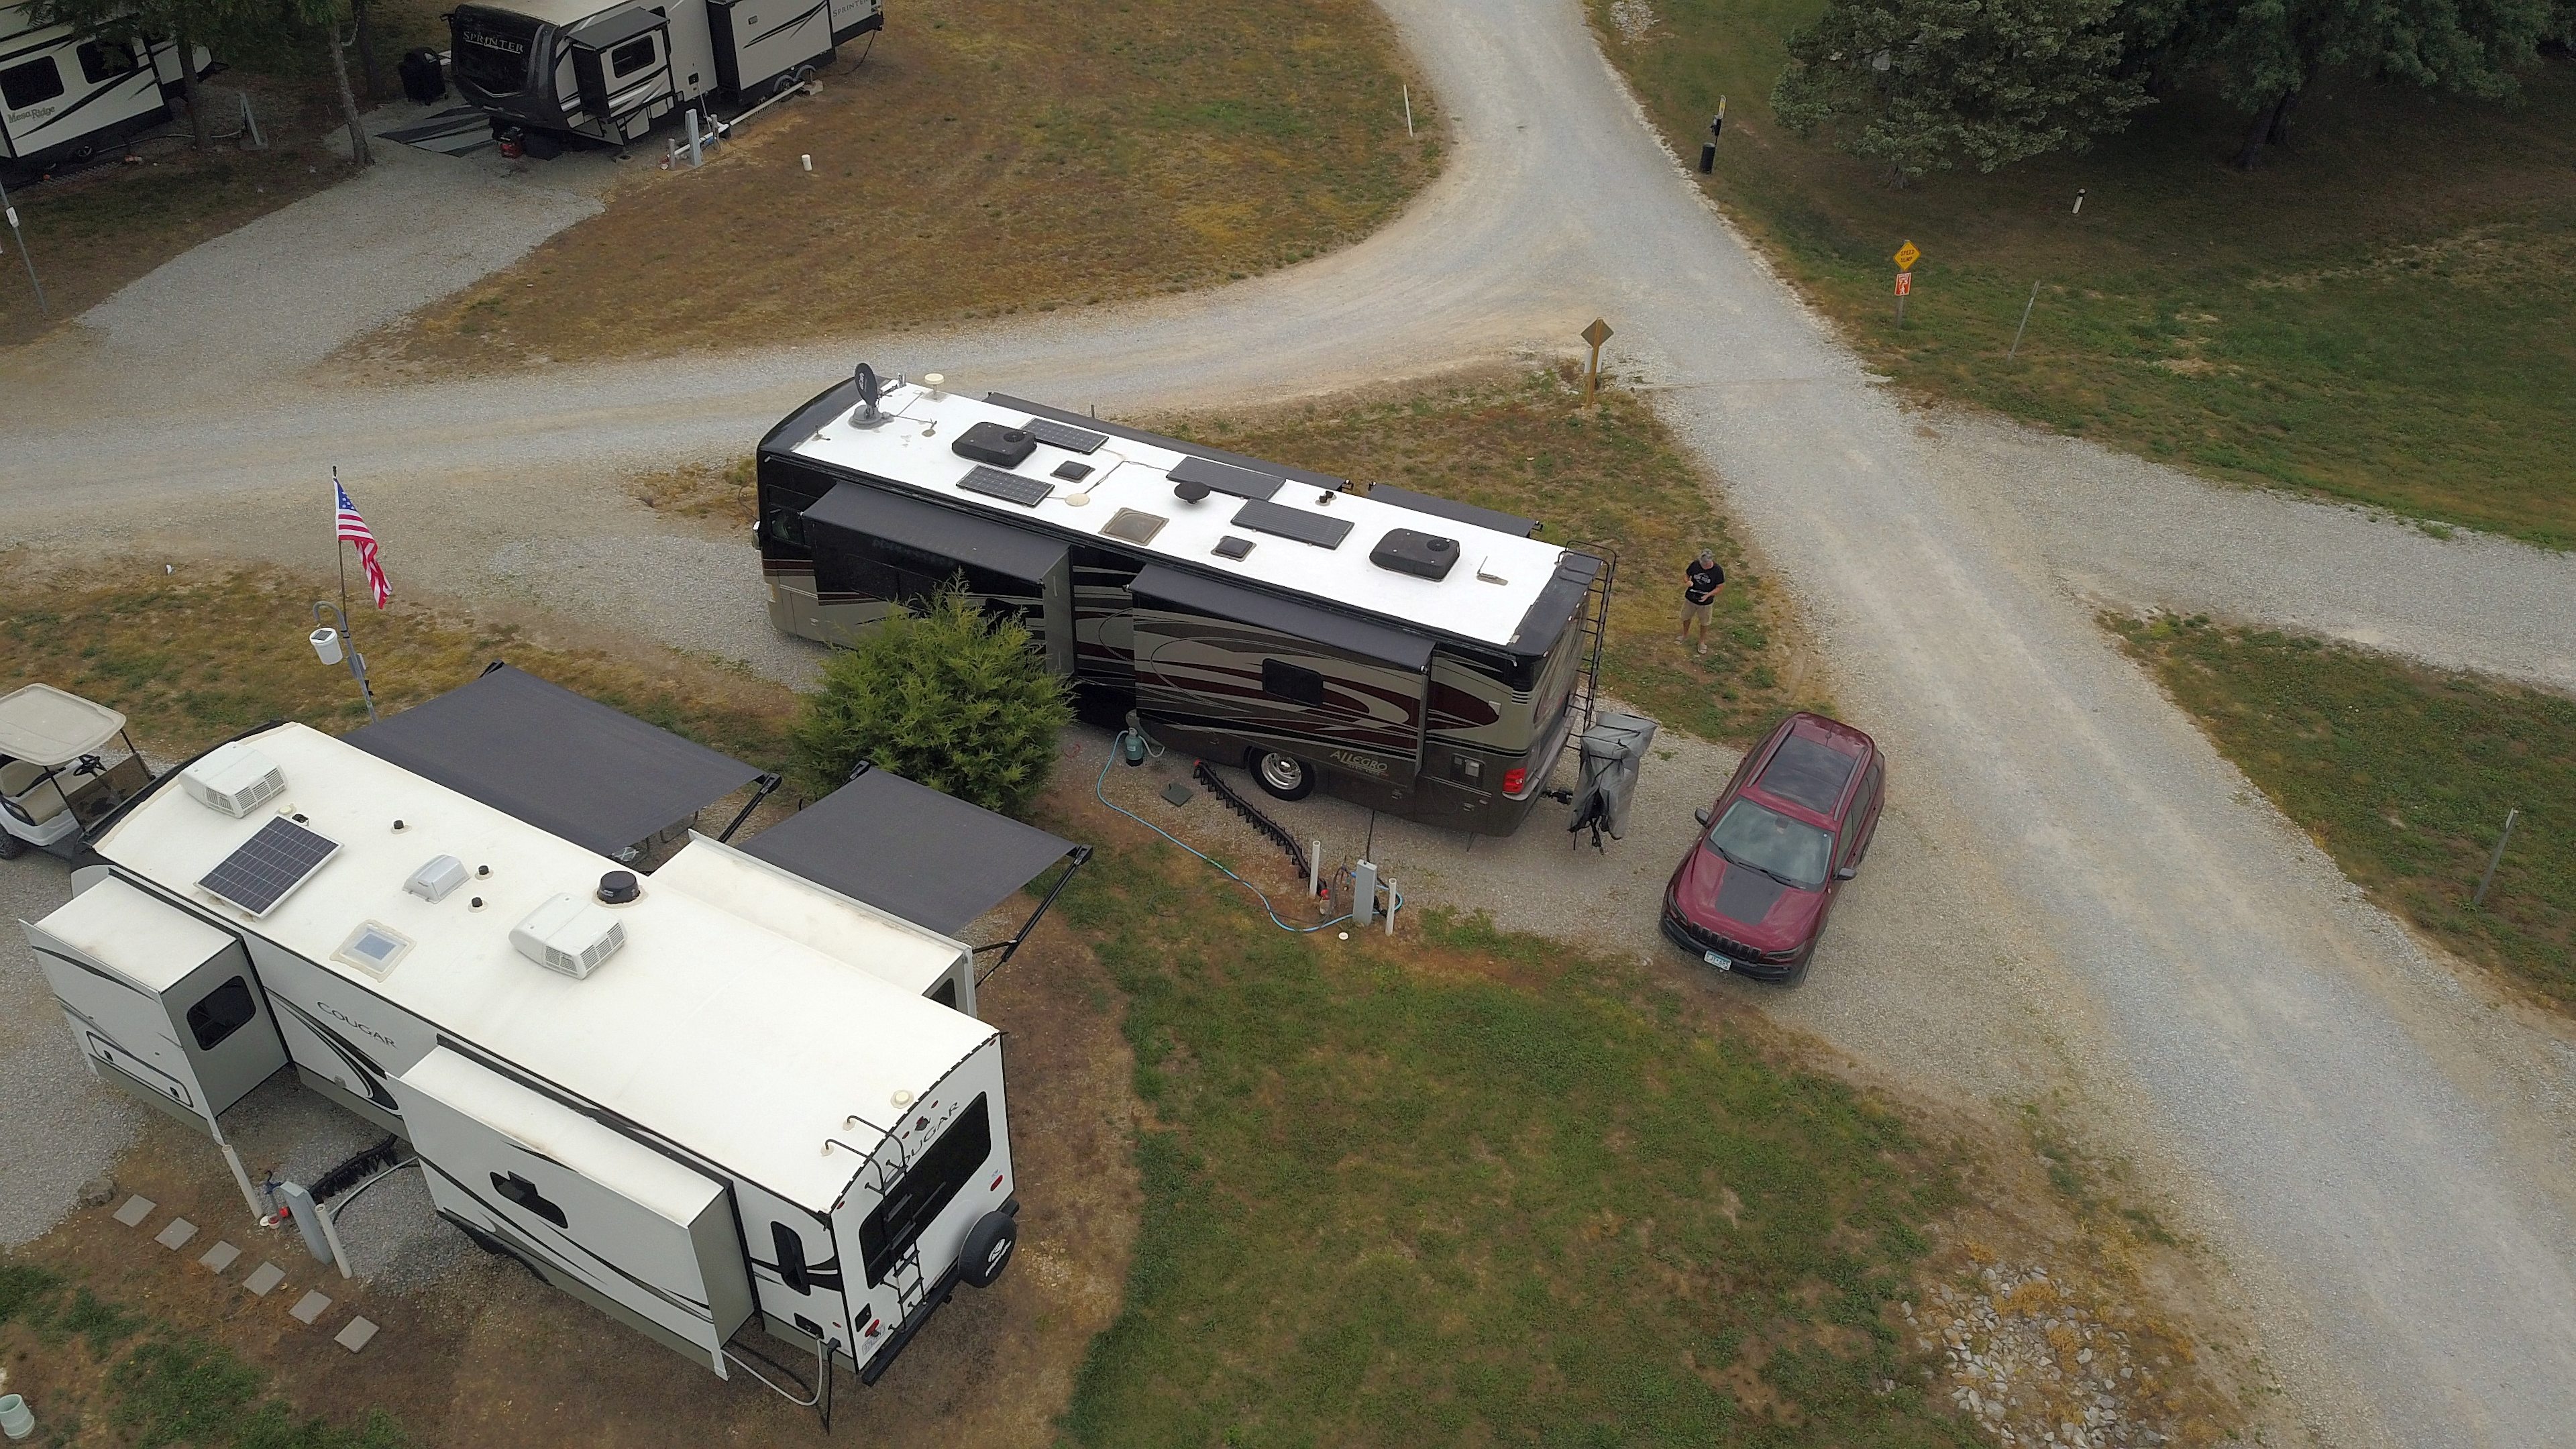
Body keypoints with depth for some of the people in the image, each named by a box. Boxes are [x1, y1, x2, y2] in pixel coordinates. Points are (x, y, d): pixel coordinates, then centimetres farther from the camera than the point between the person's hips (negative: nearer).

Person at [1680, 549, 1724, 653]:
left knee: (1704, 623, 18)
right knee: (1686, 617, 23)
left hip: (1705, 602, -2)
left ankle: (1702, 642, 41)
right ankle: (1685, 636, 50)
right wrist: (1687, 582, -26)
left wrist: (1708, 595, -25)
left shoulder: (1717, 571, -23)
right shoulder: (1695, 565, -17)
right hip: (1690, 598, 3)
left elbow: (1720, 587, -12)